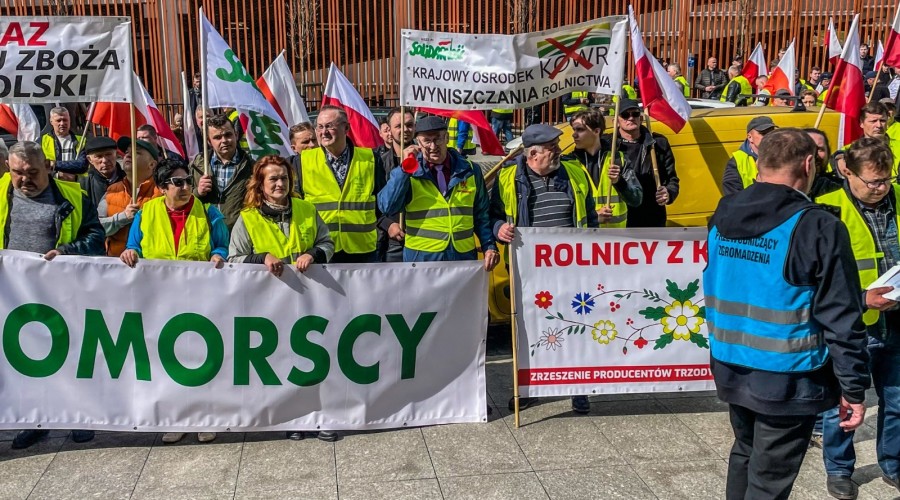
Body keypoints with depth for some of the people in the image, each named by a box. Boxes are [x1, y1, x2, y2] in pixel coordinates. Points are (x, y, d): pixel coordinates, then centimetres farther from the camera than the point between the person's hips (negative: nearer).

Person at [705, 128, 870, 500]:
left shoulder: (723, 217, 2)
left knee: (745, 455, 25)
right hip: (787, 381, -6)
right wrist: (853, 388, -8)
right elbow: (841, 321, -17)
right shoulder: (818, 227, -18)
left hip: (731, 370, 6)